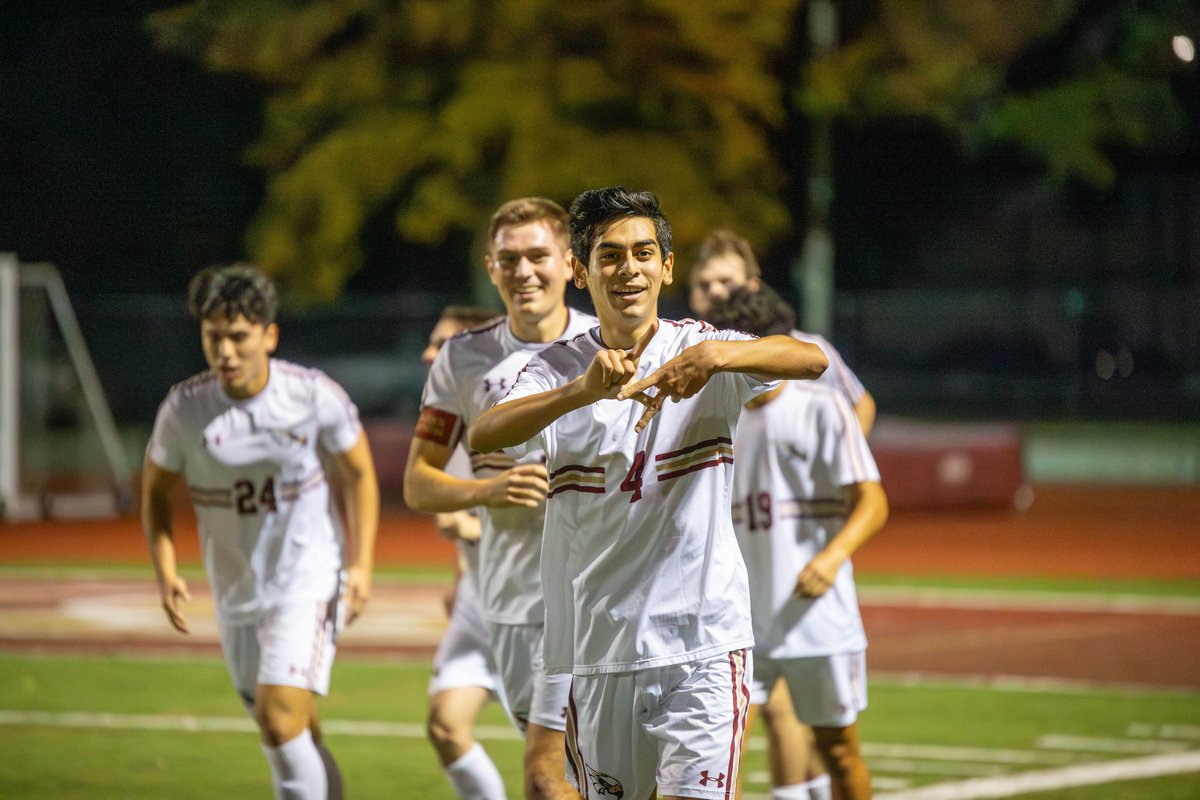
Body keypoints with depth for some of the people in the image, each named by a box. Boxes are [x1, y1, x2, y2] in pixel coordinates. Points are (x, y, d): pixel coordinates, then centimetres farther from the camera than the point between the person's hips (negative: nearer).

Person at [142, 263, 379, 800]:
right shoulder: (184, 408, -9)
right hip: (236, 590, 3)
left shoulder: (314, 395, -13)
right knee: (284, 732, 11)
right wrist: (165, 570, -6)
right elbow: (156, 489, 6)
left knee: (282, 717, -19)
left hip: (308, 579, -3)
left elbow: (359, 474, 3)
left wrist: (360, 563, -4)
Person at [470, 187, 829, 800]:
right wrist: (581, 392, -35)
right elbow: (482, 437, -17)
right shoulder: (558, 370, 3)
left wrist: (714, 354, -36)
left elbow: (810, 359, -16)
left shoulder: (702, 348, 2)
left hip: (703, 642, -2)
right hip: (597, 650, 2)